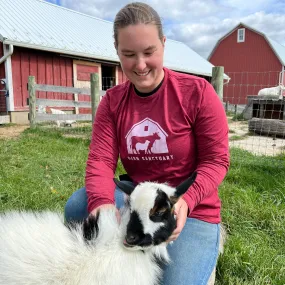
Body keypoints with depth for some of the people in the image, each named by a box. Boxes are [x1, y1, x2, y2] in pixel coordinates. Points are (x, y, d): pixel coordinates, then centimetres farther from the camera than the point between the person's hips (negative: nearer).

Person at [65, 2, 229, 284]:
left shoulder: (197, 92, -13)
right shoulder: (112, 101, -2)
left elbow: (216, 161, -11)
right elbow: (100, 161, -10)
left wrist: (187, 200, -30)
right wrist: (102, 204, -32)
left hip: (193, 209, -2)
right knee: (77, 205, -19)